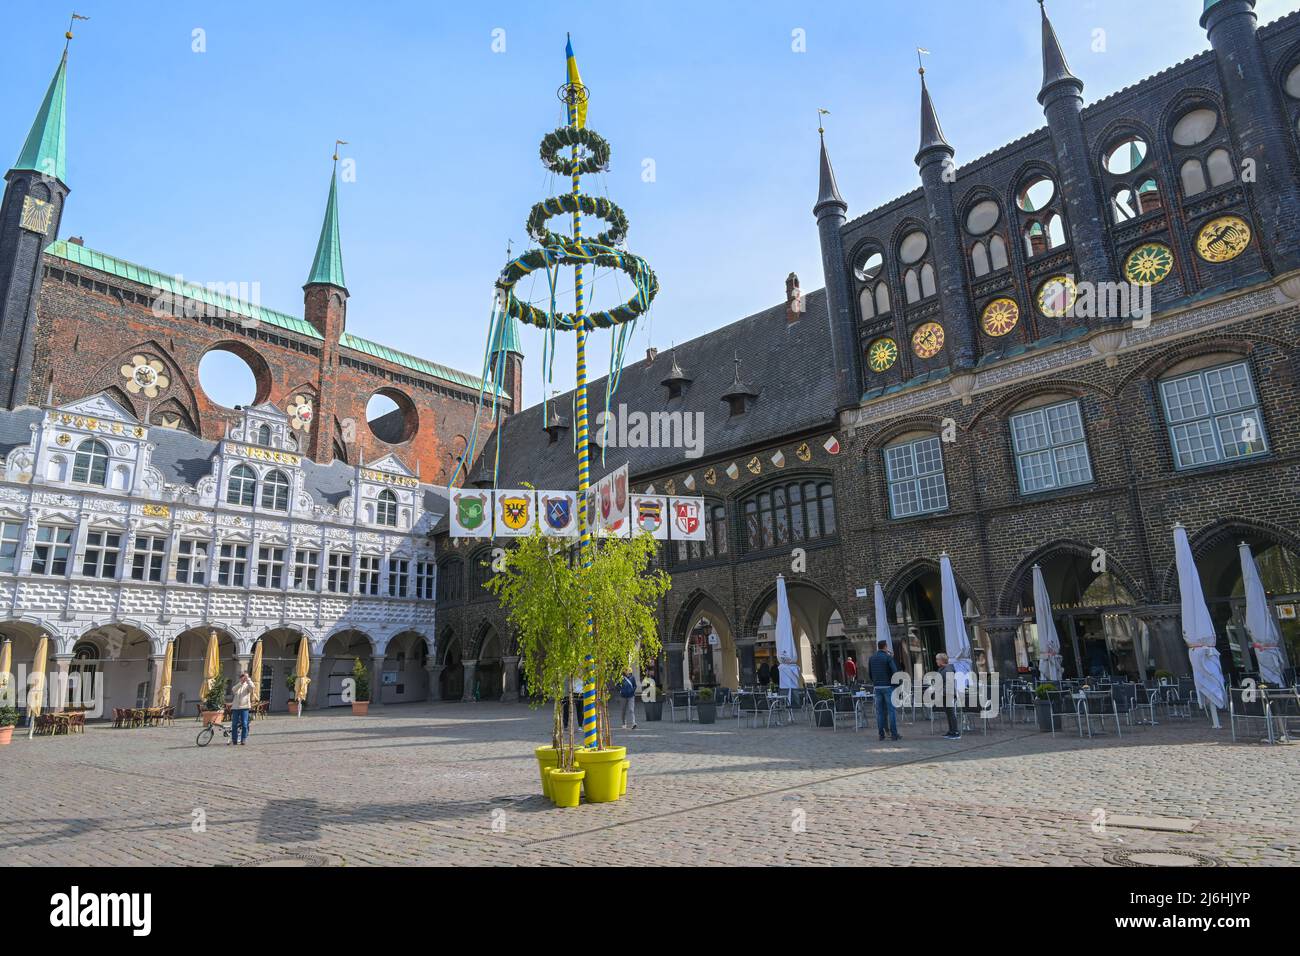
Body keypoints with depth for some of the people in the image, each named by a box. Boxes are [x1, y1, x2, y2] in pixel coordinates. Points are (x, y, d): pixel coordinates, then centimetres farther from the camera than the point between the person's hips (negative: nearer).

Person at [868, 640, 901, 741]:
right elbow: (895, 672, -12)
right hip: (888, 686, -5)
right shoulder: (888, 657, -7)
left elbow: (869, 673, 12)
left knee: (879, 711, 7)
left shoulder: (872, 658, 8)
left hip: (877, 687, 5)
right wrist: (894, 682, 3)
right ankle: (893, 734, -2)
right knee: (891, 710, 0)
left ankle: (881, 734, 8)